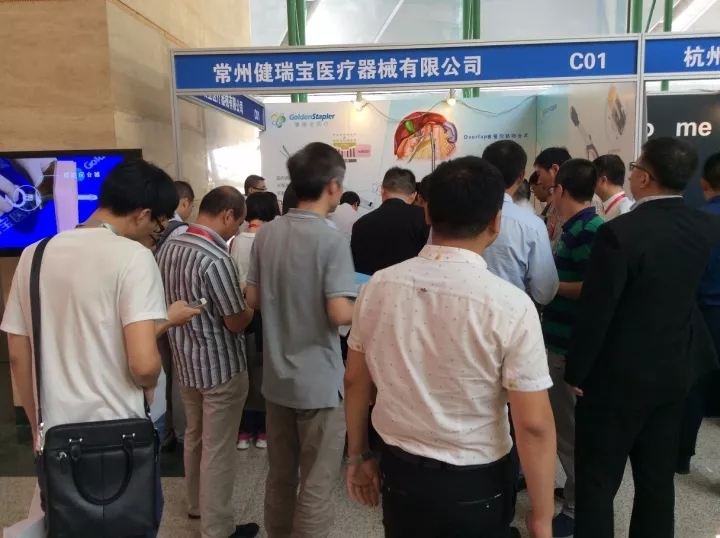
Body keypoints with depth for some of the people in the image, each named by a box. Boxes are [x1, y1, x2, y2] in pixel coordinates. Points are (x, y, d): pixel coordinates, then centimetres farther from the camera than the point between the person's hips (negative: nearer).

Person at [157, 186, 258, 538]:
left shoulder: (169, 247, 0)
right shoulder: (217, 259, -27)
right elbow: (236, 322, -20)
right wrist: (254, 306, -2)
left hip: (184, 361, 8)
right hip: (220, 367, -8)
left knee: (195, 436, 24)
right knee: (218, 449, 6)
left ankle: (197, 504, 43)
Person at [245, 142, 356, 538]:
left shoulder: (265, 234, 1)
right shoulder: (332, 240, -18)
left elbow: (253, 299, 6)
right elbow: (341, 314, -24)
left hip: (276, 377, 7)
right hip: (318, 381, -6)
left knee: (280, 476, 21)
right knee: (317, 486, 9)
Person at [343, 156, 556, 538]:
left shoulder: (378, 287, -10)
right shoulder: (510, 305, -21)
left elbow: (355, 381, 1)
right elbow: (534, 426, -18)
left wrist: (358, 456, 15)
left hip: (399, 474, 3)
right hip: (475, 487, -3)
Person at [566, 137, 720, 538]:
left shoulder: (620, 233, -24)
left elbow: (595, 312, -19)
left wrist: (577, 372, -7)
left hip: (619, 375, -6)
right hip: (676, 370, 7)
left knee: (597, 480, 7)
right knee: (658, 478, 19)